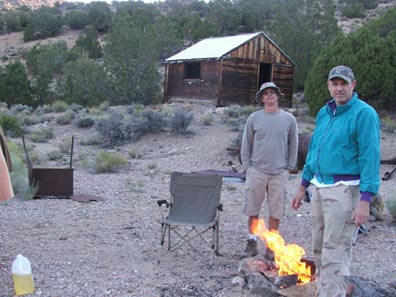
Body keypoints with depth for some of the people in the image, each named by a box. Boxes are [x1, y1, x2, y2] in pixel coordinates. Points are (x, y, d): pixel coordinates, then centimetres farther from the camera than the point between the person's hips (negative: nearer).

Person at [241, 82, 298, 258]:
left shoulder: (288, 119, 4)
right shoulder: (254, 118, 3)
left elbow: (293, 146, 8)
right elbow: (246, 145, 6)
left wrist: (289, 168, 3)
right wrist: (247, 166, 0)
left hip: (279, 173, 0)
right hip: (256, 171, 0)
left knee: (276, 212, 5)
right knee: (253, 210, 6)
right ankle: (252, 242, 19)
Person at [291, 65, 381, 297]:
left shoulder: (364, 114, -11)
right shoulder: (324, 113, 12)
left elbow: (370, 157, -17)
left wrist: (365, 201, -23)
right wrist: (303, 187, 21)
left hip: (344, 190, -8)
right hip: (320, 188, 8)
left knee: (335, 251, -6)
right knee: (320, 247, 17)